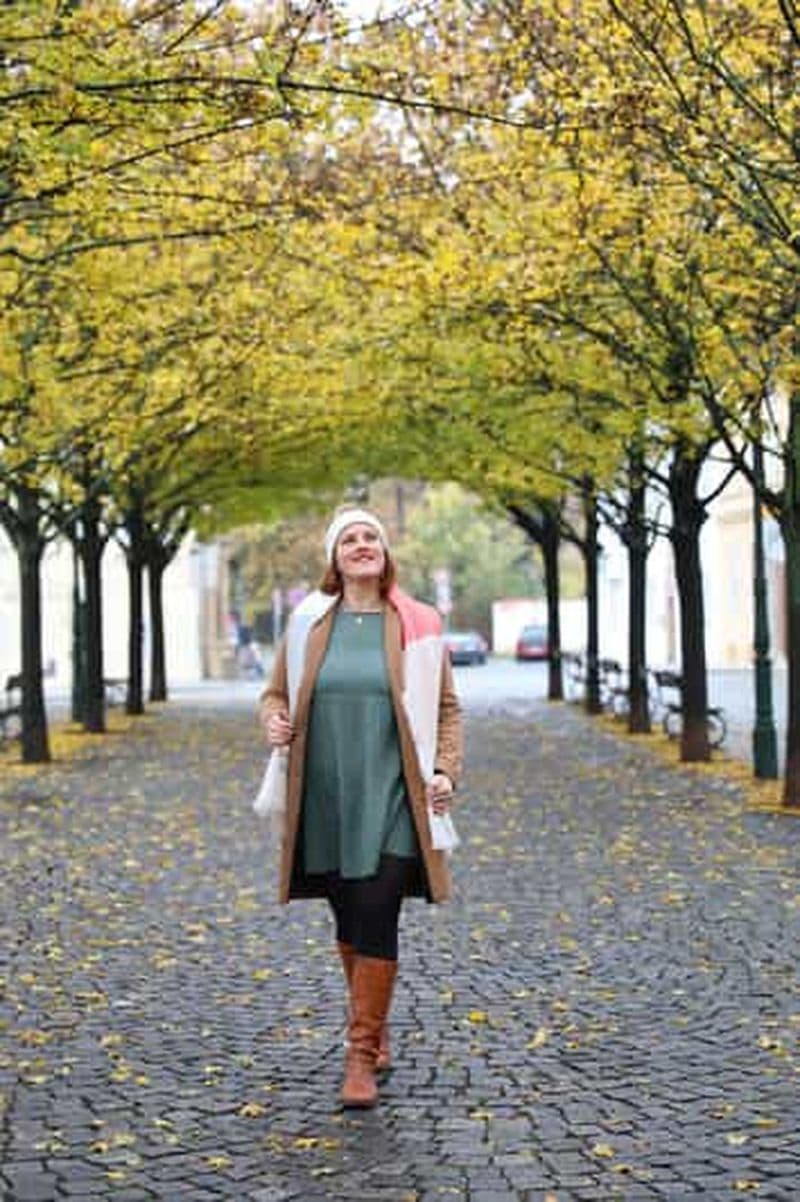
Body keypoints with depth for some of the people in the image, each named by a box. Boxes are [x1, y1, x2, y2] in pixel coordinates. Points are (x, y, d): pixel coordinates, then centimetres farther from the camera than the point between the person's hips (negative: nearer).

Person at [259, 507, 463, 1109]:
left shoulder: (418, 624, 2)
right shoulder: (308, 623, 7)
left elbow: (446, 708, 7)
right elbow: (276, 691, 17)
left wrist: (445, 771, -5)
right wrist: (275, 720, -5)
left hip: (389, 799, -3)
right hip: (325, 802, 3)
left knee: (376, 919, -11)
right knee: (349, 922, 12)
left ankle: (361, 1056, -5)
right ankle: (376, 1031, 31)